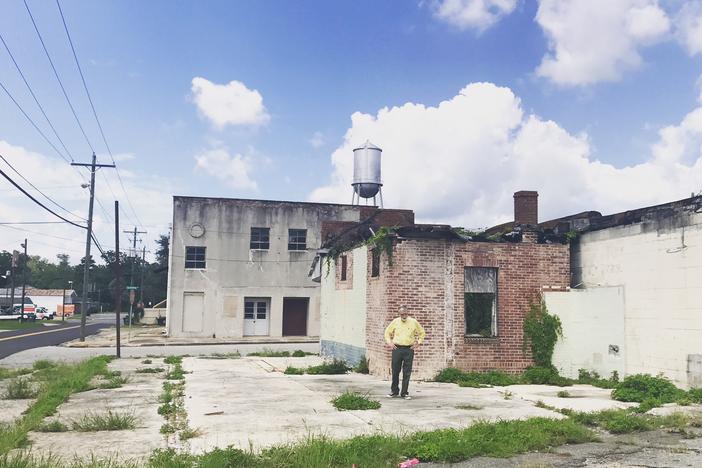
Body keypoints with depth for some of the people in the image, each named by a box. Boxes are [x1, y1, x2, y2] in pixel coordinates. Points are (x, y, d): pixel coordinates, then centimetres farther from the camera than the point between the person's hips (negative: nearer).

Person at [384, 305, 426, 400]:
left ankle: (404, 393, 8)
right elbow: (387, 332, 17)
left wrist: (417, 343, 7)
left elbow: (422, 333, 16)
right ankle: (394, 391, 18)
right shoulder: (395, 322, 6)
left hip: (409, 350, 0)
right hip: (397, 349, 0)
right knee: (395, 371, 4)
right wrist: (389, 342, 7)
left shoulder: (413, 322, 4)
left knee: (407, 372, 0)